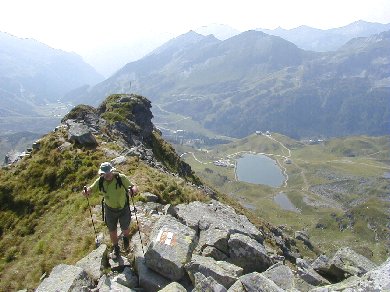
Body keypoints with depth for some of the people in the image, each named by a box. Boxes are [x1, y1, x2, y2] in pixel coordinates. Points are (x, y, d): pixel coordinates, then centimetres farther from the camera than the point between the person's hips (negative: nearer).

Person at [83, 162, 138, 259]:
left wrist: (133, 190, -49)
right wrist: (86, 191, -32)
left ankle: (125, 237, 53)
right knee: (112, 230, 16)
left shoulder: (121, 178, -25)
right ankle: (115, 248, 44)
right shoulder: (100, 181, -16)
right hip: (110, 210, 2)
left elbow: (134, 187, -25)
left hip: (123, 208, -2)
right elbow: (91, 189, -7)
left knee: (125, 229, 15)